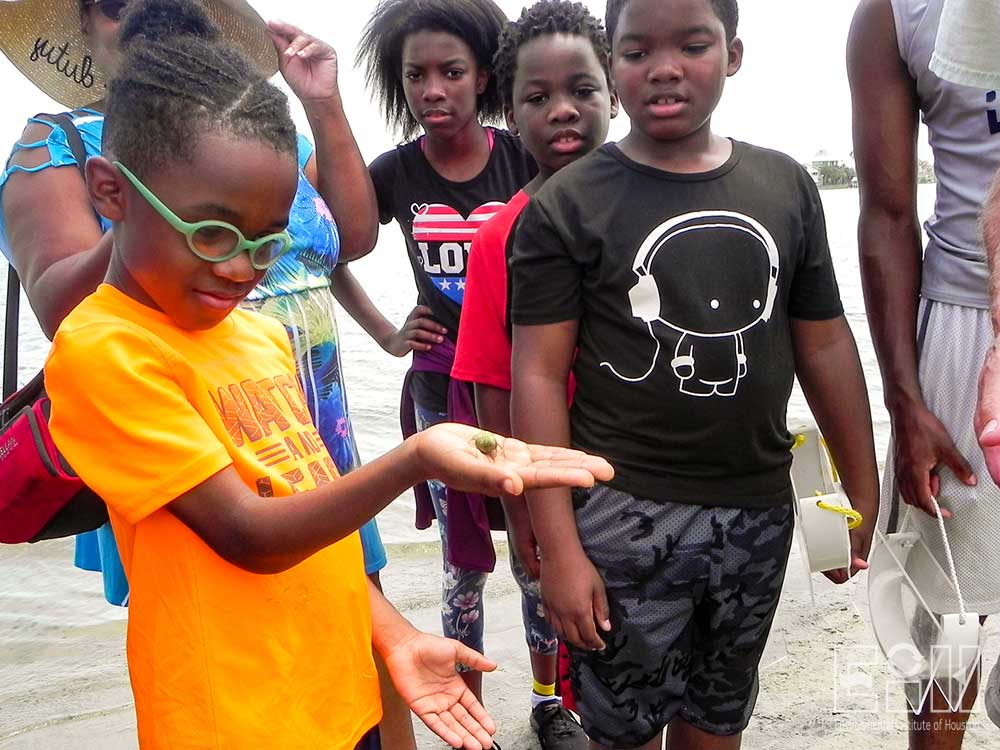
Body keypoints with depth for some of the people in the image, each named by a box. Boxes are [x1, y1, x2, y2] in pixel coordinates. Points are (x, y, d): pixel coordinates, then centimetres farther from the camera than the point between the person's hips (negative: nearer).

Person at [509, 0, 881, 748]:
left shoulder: (786, 187, 3)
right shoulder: (568, 205, -8)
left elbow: (824, 347, 8)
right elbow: (539, 377, -10)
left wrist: (863, 493, 11)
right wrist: (559, 549, -14)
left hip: (760, 510, 4)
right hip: (624, 516, -3)